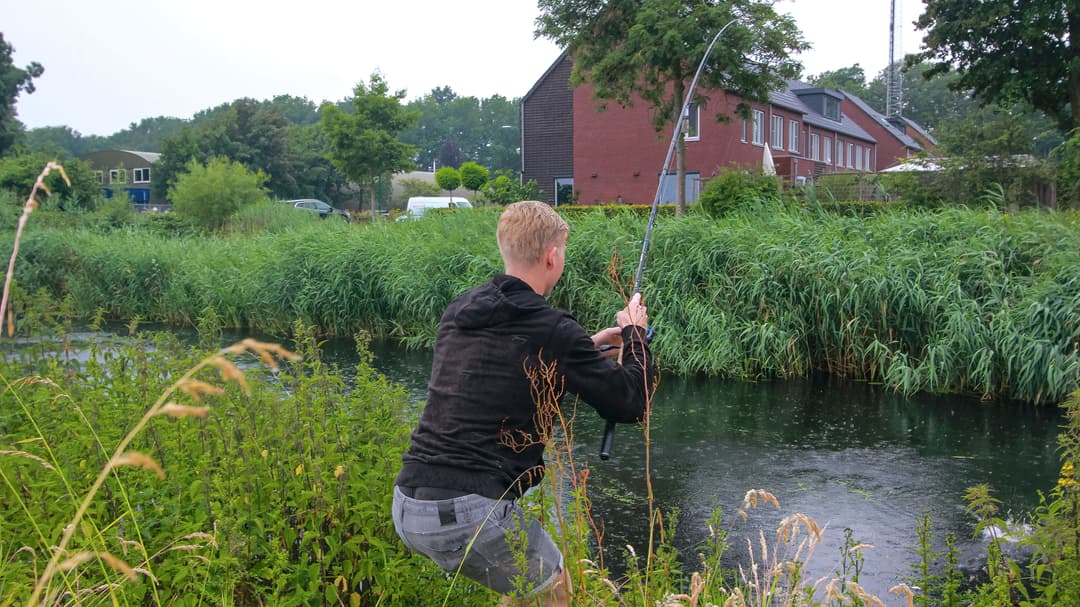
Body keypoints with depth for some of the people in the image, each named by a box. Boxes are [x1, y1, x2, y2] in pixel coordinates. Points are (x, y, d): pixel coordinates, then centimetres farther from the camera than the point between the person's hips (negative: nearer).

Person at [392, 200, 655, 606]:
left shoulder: (459, 311, 12)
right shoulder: (552, 328, -9)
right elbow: (631, 404, 0)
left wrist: (590, 345, 34)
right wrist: (635, 334, 17)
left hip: (408, 505, 7)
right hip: (469, 511, -7)